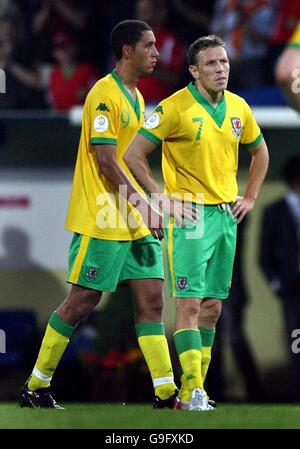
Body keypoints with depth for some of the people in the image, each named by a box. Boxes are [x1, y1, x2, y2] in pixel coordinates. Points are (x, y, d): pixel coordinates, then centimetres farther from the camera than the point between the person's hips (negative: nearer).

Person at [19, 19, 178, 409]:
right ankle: (35, 387, 9)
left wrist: (146, 207, 16)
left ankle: (166, 394, -2)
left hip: (135, 222, 9)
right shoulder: (104, 95, -13)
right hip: (101, 221, -9)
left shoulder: (135, 97, 15)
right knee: (82, 303, -3)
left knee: (151, 298, 1)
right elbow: (106, 161, -19)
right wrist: (144, 207, -22)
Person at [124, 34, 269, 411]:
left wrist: (250, 197, 16)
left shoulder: (238, 108, 7)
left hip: (226, 214, 6)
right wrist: (160, 196, -11)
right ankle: (192, 390, -13)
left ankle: (192, 390, 12)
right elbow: (133, 154, -8)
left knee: (212, 305, 7)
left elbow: (260, 152, 25)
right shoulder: (176, 108, -11)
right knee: (189, 302, -12)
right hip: (190, 214, -6)